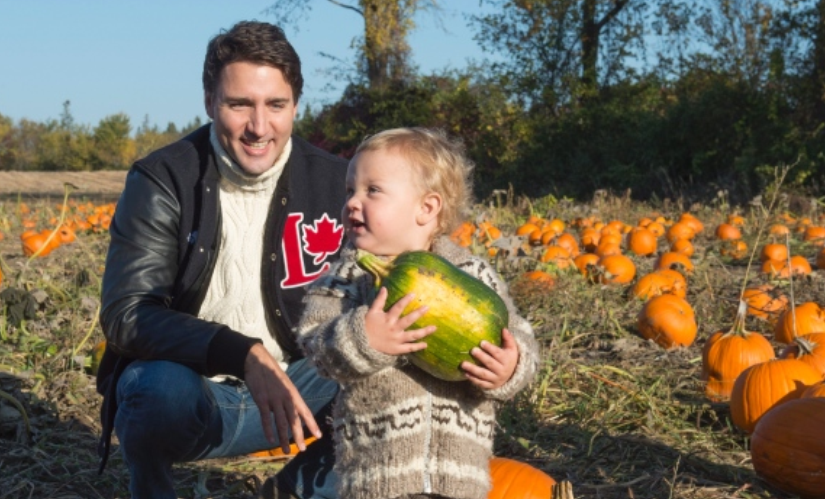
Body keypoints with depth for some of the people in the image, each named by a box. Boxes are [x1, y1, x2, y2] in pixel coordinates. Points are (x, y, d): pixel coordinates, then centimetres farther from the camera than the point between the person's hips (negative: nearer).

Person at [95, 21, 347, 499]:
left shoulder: (335, 182, -4)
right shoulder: (162, 182, -13)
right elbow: (127, 315, -23)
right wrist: (244, 355, -38)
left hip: (291, 387, 3)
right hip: (194, 388, -3)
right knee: (160, 387, -36)